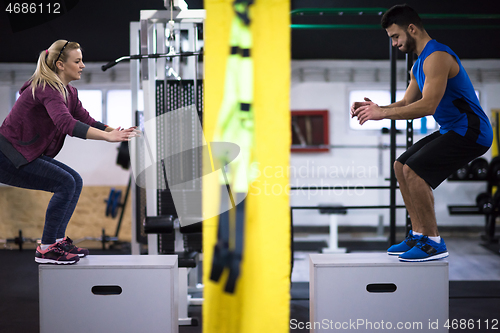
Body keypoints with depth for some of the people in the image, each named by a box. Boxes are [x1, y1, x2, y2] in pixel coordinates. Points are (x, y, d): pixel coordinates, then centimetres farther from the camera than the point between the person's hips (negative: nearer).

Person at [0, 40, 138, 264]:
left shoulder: (68, 92, 8)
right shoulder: (47, 89, -22)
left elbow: (87, 121, 9)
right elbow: (66, 123, -38)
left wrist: (117, 132, -7)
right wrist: (108, 137, -44)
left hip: (29, 154, 9)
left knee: (75, 181, 4)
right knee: (65, 184, -16)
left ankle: (57, 240, 13)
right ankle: (45, 249, -7)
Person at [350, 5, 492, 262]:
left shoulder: (437, 57, -20)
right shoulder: (419, 63, 14)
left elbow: (428, 105, -28)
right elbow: (407, 103, 17)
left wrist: (383, 113, -24)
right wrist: (376, 108, 1)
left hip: (470, 132, -11)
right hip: (452, 130, 11)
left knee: (414, 170, -22)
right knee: (401, 166, 12)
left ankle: (434, 243, -13)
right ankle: (419, 234, 15)